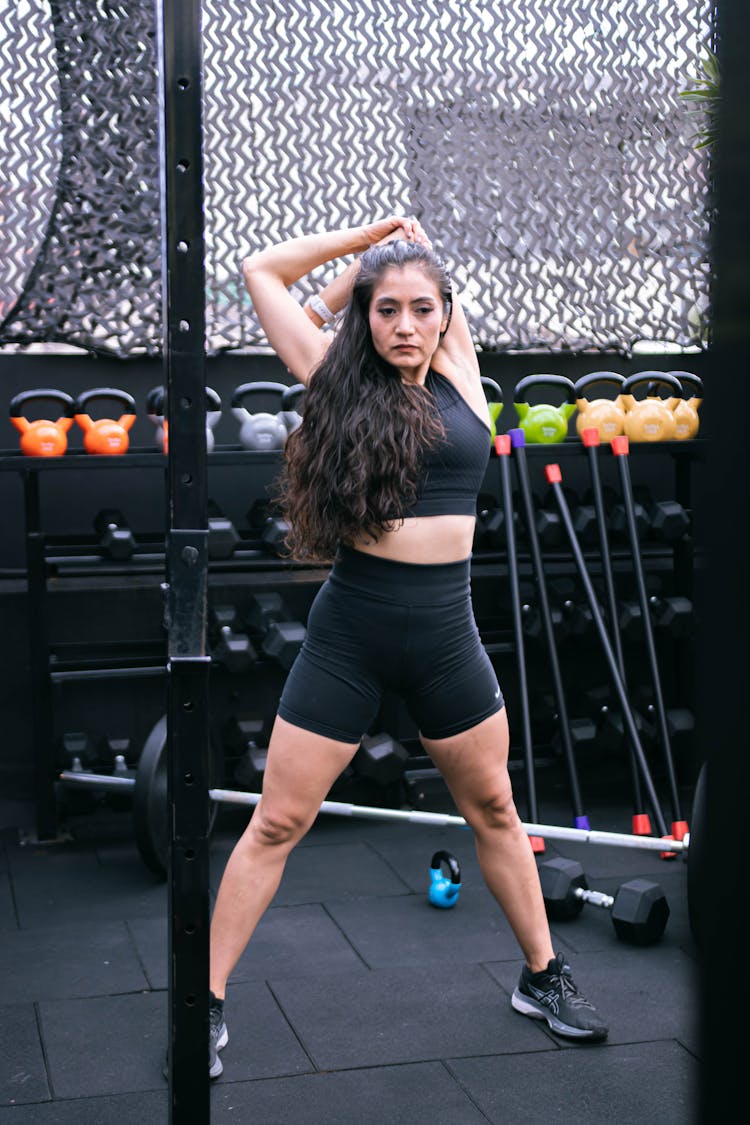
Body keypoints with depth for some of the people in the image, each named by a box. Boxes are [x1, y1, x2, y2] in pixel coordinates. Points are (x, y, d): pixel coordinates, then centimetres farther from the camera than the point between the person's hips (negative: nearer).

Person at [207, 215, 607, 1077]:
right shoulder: (341, 379, -1)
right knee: (277, 822, 2)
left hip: (446, 633, 3)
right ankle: (210, 1000, 13)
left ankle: (542, 977, 33)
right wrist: (372, 236, 7)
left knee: (493, 809, 16)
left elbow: (432, 278, 20)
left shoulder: (459, 374, 4)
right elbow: (261, 270, 3)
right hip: (348, 635, -3)